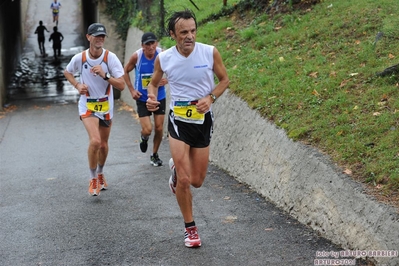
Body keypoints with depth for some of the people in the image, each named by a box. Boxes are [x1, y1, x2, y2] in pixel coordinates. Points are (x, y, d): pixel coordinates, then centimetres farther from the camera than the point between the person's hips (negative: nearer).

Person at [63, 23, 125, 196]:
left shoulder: (110, 58, -12)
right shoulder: (79, 58, -9)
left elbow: (121, 85, -17)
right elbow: (67, 72, 13)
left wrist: (104, 75, -30)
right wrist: (77, 85, -5)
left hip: (106, 106, 2)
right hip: (87, 105, -2)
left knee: (103, 144, 14)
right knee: (95, 141, -22)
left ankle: (100, 174, 42)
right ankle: (93, 179, -2)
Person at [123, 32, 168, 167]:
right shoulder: (136, 56, -15)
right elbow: (125, 71, 2)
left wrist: (166, 80, -19)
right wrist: (132, 90, -5)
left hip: (159, 97, 1)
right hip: (142, 98, -1)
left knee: (159, 128, 5)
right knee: (147, 130, -8)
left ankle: (154, 155, 28)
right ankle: (144, 138, 30)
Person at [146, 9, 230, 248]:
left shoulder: (210, 53, -11)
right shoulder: (164, 59, -8)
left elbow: (224, 80, 3)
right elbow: (154, 83, 10)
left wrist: (210, 98, -16)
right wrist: (152, 98, -12)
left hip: (203, 121, 1)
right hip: (179, 121, -1)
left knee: (197, 181, 8)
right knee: (184, 180, -8)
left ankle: (177, 167, 44)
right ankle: (190, 228, 14)